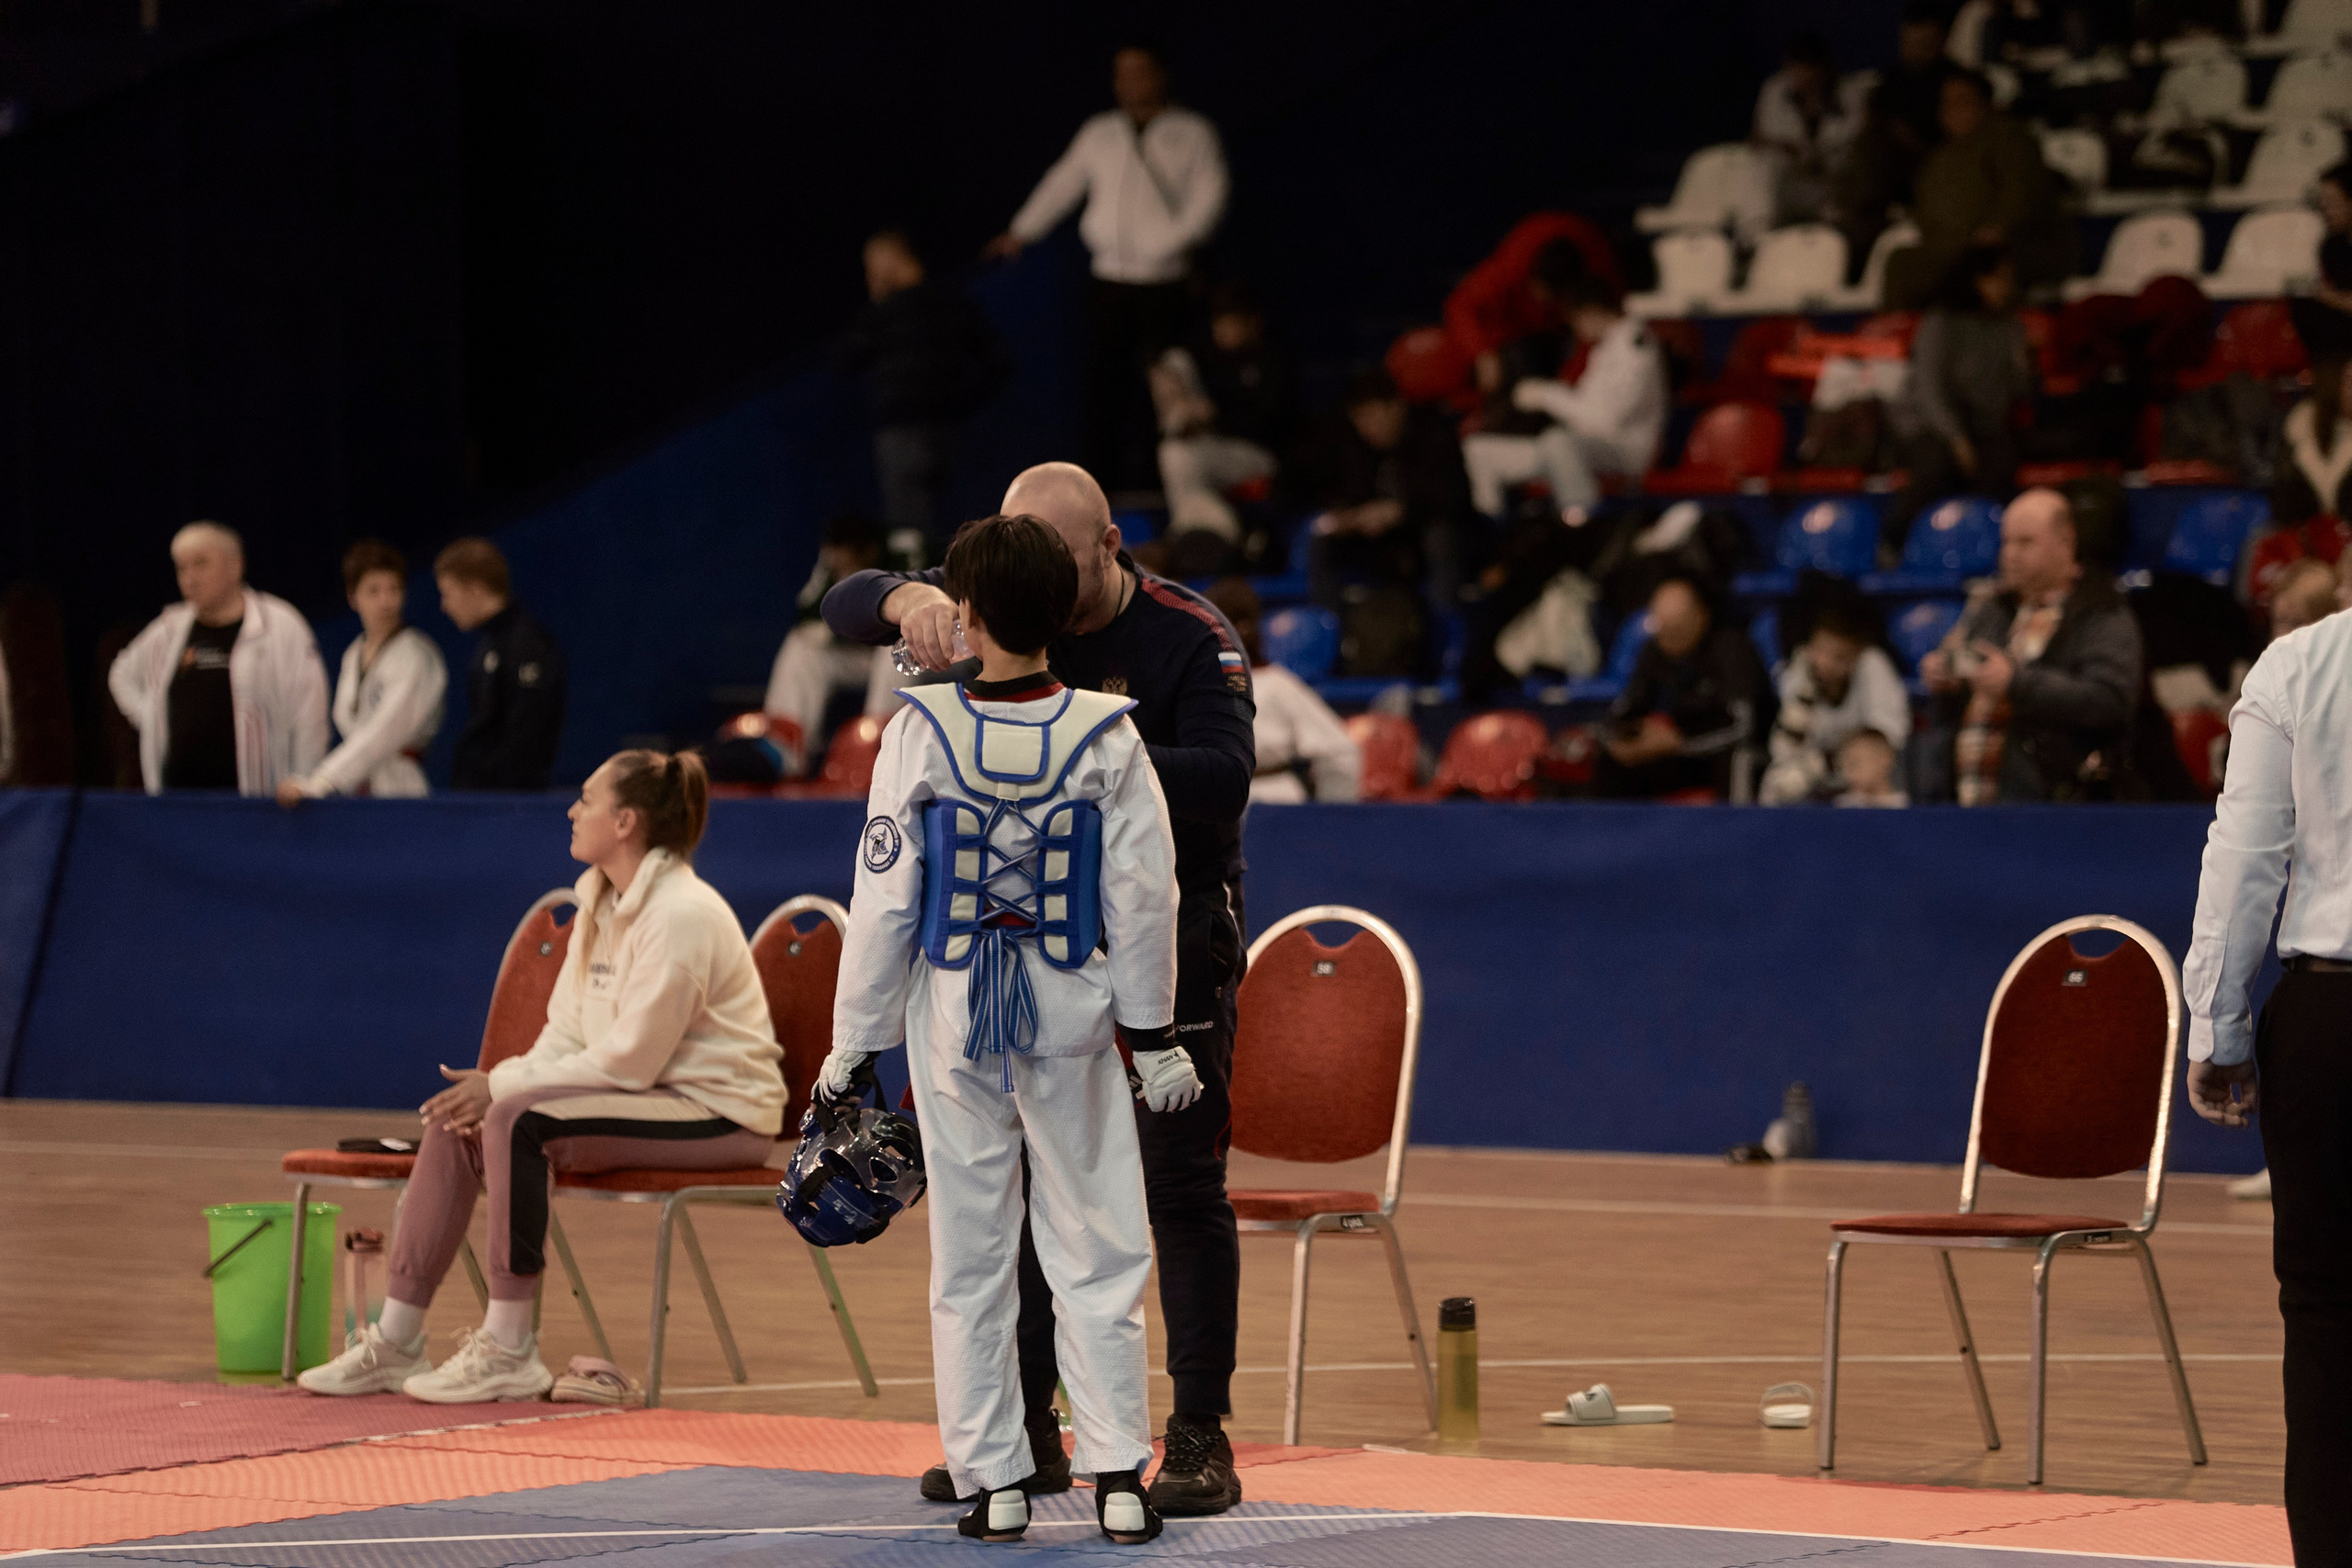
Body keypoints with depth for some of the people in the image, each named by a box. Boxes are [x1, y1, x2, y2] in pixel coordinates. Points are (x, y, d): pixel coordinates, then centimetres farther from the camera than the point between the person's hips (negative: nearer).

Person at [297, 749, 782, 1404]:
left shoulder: (681, 915, -20)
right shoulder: (602, 905, 10)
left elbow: (630, 1061, -21)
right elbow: (568, 1035, 12)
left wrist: (504, 1088, -17)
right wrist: (500, 1084, -8)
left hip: (717, 1112, -10)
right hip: (647, 1099, 10)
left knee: (518, 1119, -28)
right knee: (456, 1119, -1)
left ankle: (509, 1351, -23)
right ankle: (396, 1341, 1)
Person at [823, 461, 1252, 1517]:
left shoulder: (1190, 638, -14)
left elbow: (1224, 781, -26)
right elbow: (845, 604, -8)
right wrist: (910, 599, -32)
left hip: (1171, 924, -5)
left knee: (1180, 1182, -6)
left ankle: (1201, 1438, -2)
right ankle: (1024, 1431, 12)